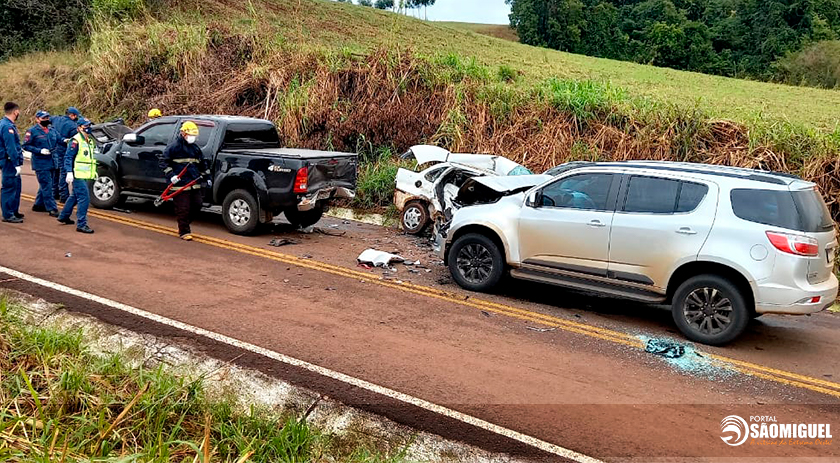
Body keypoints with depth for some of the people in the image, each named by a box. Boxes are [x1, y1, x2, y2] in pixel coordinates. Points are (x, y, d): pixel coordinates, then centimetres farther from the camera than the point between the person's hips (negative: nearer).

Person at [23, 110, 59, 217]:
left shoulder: (52, 131, 13)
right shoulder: (32, 131, -6)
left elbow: (58, 140, 24)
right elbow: (26, 145, -8)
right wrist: (40, 150, -19)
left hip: (51, 162, 7)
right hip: (40, 163, -7)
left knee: (45, 185, 15)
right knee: (46, 186, -8)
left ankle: (38, 205, 29)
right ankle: (52, 208, -8)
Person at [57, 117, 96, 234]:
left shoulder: (90, 141, 16)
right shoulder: (76, 140, -11)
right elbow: (68, 157, -13)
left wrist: (94, 171, 24)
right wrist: (69, 172, -20)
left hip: (85, 176, 10)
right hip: (78, 175, -10)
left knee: (74, 197, 21)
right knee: (84, 198, -13)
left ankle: (63, 216, 38)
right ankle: (81, 224, -11)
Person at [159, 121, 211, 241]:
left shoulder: (196, 148, 17)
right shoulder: (174, 146, -4)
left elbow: (203, 163, 27)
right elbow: (163, 161, -5)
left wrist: (207, 176, 22)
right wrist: (171, 175, -14)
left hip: (195, 184, 7)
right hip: (180, 184, -7)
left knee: (197, 205, 6)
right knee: (183, 209, -4)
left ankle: (183, 225, 27)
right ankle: (184, 232, 6)